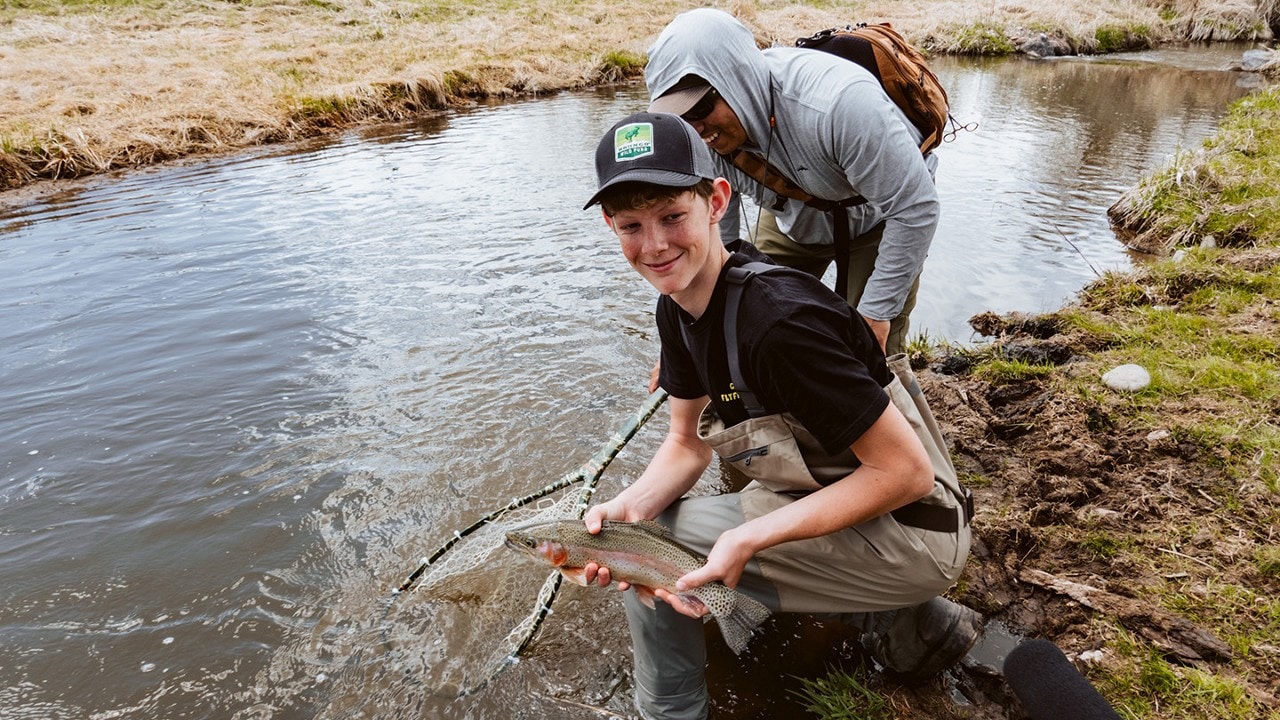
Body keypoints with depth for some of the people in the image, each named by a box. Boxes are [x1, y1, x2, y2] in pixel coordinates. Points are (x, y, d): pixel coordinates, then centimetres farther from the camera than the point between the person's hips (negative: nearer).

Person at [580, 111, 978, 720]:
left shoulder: (778, 320, -29)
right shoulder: (678, 305, -2)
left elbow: (907, 472, -24)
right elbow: (688, 442, 4)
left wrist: (751, 538, -28)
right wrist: (631, 503, -16)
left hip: (908, 532, -9)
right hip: (836, 507, 9)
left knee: (650, 539, -17)